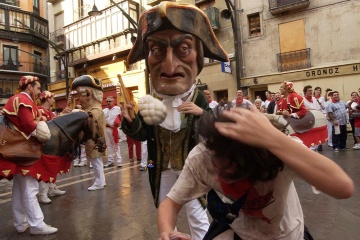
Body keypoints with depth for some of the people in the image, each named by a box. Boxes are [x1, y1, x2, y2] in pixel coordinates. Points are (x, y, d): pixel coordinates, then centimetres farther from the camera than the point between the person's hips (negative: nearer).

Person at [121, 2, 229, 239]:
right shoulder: (151, 102, -8)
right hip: (162, 167, 4)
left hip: (191, 167, -3)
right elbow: (142, 134, -4)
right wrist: (130, 121, -24)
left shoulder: (198, 98, -16)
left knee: (197, 213, 11)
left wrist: (202, 113, -31)